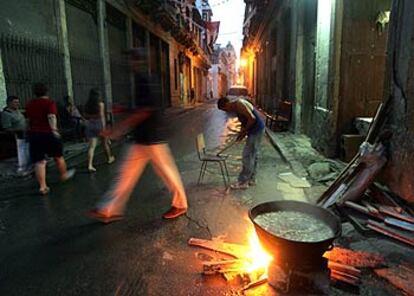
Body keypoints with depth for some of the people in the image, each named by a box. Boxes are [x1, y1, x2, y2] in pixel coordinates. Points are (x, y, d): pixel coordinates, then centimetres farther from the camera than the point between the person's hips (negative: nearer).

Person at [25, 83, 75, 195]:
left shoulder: (29, 104, 12)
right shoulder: (49, 102, -5)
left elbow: (28, 120, 22)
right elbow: (51, 117, -21)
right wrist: (54, 130, -27)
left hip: (33, 134, 4)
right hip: (48, 133, -4)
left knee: (39, 161, 2)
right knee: (58, 156, 18)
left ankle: (42, 186, -1)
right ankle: (64, 175, 37)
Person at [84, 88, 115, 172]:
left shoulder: (87, 104, 5)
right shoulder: (100, 104, -7)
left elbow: (86, 116, 7)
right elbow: (101, 116, -16)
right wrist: (103, 127, -18)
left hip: (90, 125, 3)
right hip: (99, 124, -3)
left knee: (92, 146, -1)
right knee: (105, 143, 17)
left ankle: (90, 165, -13)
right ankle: (109, 158, 37)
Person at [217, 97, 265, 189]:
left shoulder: (239, 105, -19)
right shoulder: (237, 106, 11)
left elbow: (252, 118, -26)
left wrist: (244, 131, -15)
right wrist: (242, 132, 6)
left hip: (256, 130, -10)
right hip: (255, 130, 10)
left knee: (247, 155, -6)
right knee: (252, 155, 15)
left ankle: (243, 182, 0)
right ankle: (251, 179, 25)